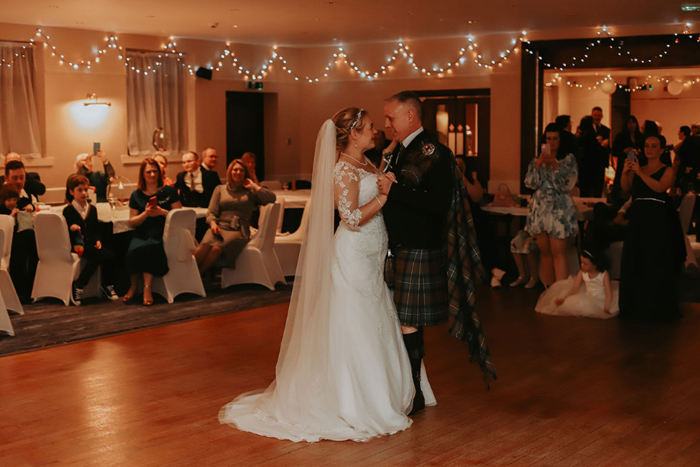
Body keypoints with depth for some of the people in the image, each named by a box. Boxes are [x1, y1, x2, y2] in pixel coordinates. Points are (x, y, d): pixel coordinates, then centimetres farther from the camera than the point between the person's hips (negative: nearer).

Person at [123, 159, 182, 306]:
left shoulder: (169, 192, 9)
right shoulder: (137, 195, 14)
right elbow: (131, 222, 11)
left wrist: (162, 212, -11)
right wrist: (145, 214, -8)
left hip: (162, 235, -2)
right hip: (142, 235, 2)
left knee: (147, 248, -34)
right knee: (133, 251, -30)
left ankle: (147, 288, -24)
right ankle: (133, 286, -11)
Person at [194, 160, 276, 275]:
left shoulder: (250, 192, 19)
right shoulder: (220, 189, 24)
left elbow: (272, 198, 3)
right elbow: (211, 212, 14)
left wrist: (254, 186, 7)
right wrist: (213, 223, -8)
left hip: (239, 231, -2)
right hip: (220, 227, 2)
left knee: (217, 248, -35)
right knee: (205, 246, -35)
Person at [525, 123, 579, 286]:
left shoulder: (569, 159, 2)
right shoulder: (537, 160, 12)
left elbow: (566, 185, -10)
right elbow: (530, 183, 0)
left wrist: (555, 165, -19)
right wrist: (538, 164, -11)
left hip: (559, 211, -4)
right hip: (540, 209, 4)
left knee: (558, 253, -10)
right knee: (545, 252, 8)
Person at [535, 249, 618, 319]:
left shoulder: (604, 275, -10)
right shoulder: (582, 273, 1)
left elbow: (609, 293, -13)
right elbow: (574, 289, -1)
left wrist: (606, 308, -25)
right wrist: (563, 299, -14)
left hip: (601, 300, -5)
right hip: (587, 298, 5)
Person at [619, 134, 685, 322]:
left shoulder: (667, 170, 0)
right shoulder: (637, 169, 14)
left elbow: (660, 187, -18)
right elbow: (626, 188, 0)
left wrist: (640, 173, -25)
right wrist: (625, 172, -18)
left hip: (657, 221, -5)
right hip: (637, 220, 5)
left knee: (657, 263, -4)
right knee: (634, 263, 4)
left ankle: (658, 308, 3)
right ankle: (637, 307, 12)